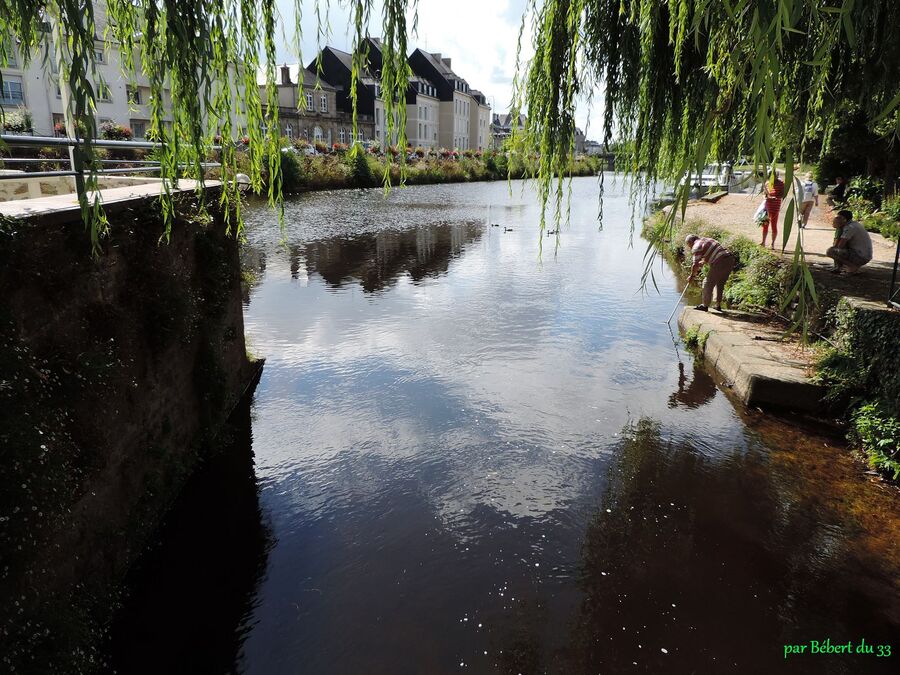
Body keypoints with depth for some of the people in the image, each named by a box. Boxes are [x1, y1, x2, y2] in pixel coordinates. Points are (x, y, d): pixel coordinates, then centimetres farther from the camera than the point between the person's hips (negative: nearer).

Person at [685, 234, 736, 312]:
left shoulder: (696, 246, -4)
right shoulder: (706, 240, 24)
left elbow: (695, 265, -7)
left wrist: (692, 276, 5)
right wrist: (702, 263, 39)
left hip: (721, 262, -9)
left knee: (708, 284, 3)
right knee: (720, 283, 20)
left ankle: (705, 305, 9)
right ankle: (718, 305, 25)